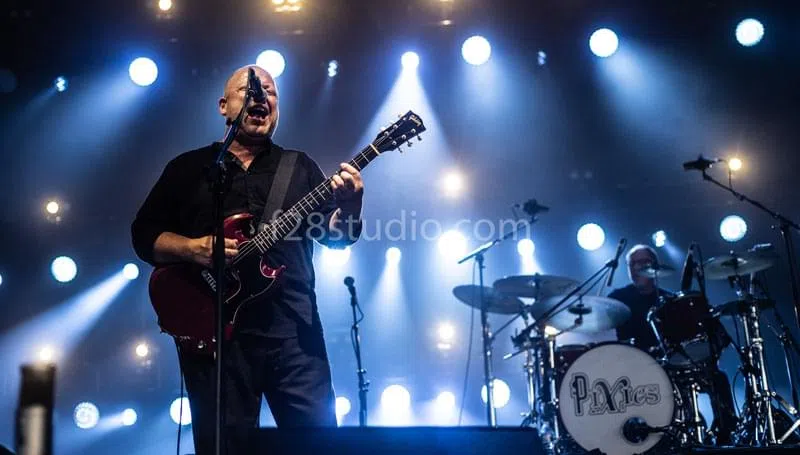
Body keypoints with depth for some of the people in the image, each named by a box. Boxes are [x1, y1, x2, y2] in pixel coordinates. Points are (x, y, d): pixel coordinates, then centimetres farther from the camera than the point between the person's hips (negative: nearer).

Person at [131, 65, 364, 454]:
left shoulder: (299, 166, 15)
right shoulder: (187, 167, 12)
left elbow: (335, 234, 8)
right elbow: (144, 235, 8)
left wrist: (349, 204, -14)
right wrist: (193, 248, -11)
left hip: (293, 325, 1)